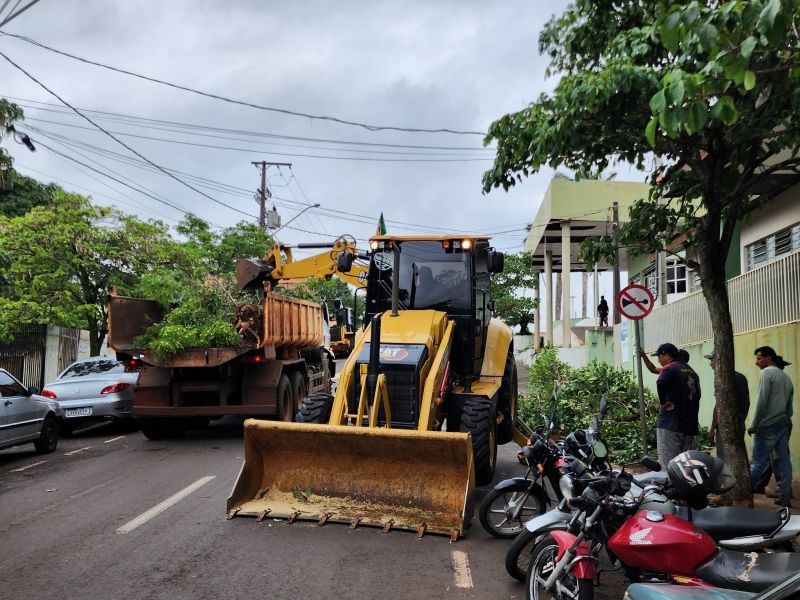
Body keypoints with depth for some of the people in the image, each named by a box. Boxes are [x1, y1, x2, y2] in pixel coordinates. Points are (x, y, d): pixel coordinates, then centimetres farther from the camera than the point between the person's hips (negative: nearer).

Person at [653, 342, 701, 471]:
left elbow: (660, 383, -30)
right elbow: (697, 395, 21)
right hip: (690, 425, 8)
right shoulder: (691, 371, 19)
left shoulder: (670, 369, -8)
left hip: (670, 424, -8)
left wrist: (663, 402, -18)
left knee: (667, 466, -8)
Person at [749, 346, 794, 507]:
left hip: (768, 425, -8)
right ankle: (785, 496, 7)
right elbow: (789, 405, 17)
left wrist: (754, 425, -11)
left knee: (758, 462, -4)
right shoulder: (786, 377, 17)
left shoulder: (767, 373, -7)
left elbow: (762, 402, -14)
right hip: (784, 424, 8)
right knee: (784, 461, 6)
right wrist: (786, 419, 20)